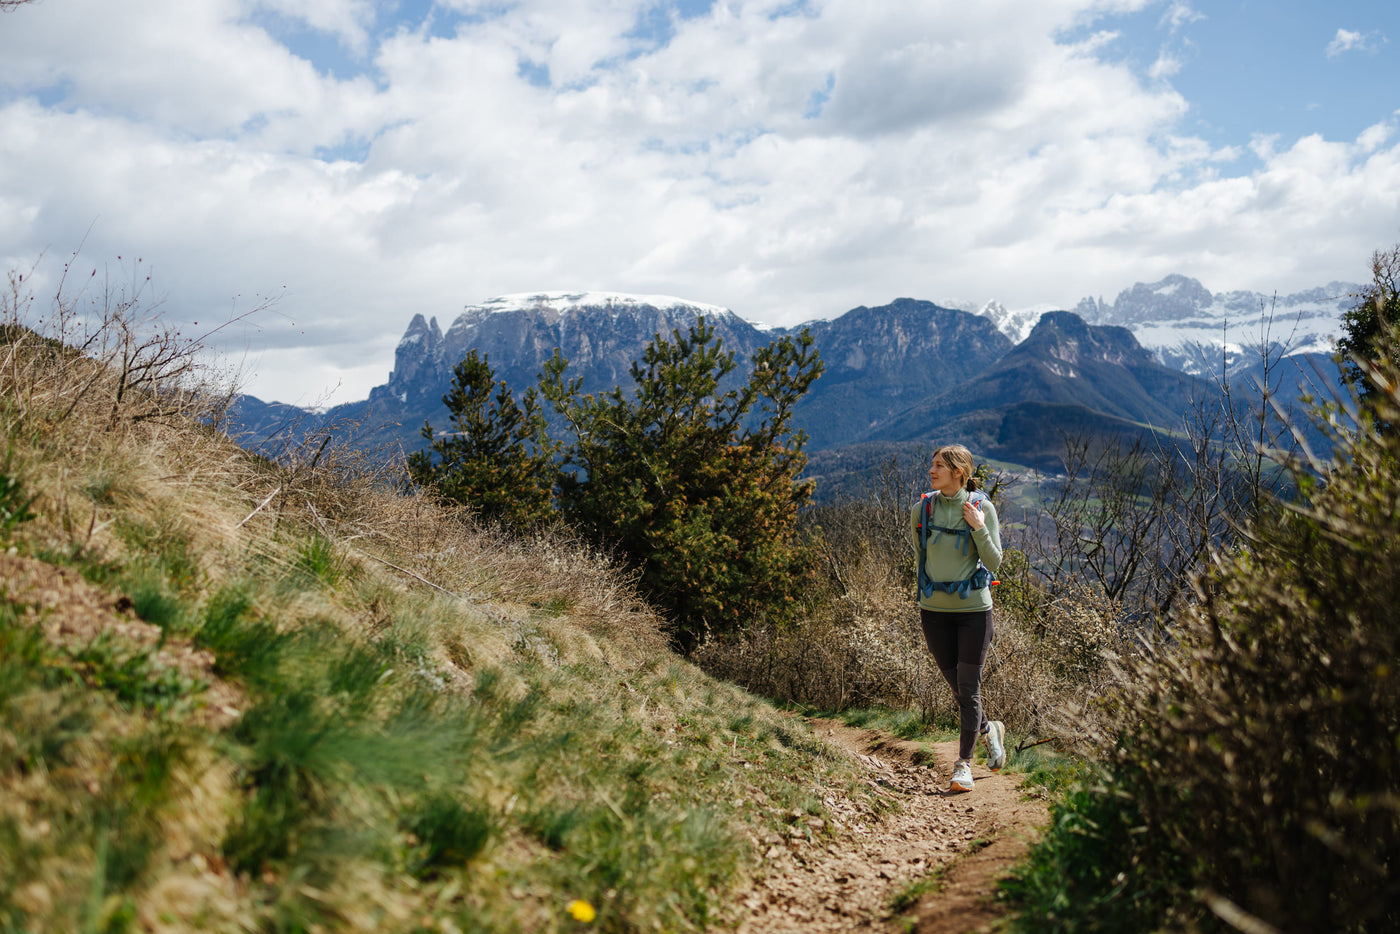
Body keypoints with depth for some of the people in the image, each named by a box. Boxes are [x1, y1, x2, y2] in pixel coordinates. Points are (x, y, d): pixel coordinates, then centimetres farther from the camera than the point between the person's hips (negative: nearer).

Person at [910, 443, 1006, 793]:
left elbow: (994, 563, -8)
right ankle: (989, 730, 40)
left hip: (973, 609, -3)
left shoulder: (982, 508, -8)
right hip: (934, 610, 3)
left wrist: (978, 528, -20)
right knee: (957, 687, 12)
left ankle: (964, 764, 6)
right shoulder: (922, 509, -1)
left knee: (969, 689, -4)